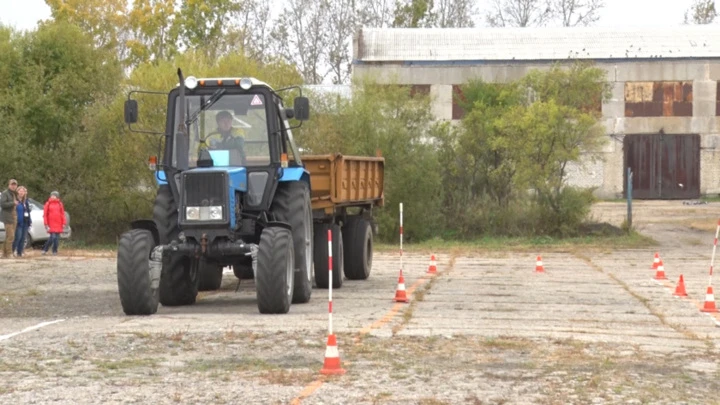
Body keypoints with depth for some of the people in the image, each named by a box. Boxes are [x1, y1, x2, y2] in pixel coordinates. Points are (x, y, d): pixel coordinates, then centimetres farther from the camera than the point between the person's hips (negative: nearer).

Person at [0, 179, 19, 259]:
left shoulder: (15, 194, 19)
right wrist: (13, 203, -20)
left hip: (14, 218, 9)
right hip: (8, 218, -9)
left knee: (8, 237, 11)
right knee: (10, 236, -14)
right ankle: (8, 254, -12)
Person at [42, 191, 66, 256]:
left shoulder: (60, 204, 10)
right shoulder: (48, 204, 2)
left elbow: (62, 214, 10)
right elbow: (45, 214, 1)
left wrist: (63, 223, 3)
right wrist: (46, 224, -6)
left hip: (58, 224, 3)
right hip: (51, 224, -3)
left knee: (57, 238, 2)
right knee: (52, 237, -14)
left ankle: (55, 251, 11)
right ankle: (45, 249, 1)